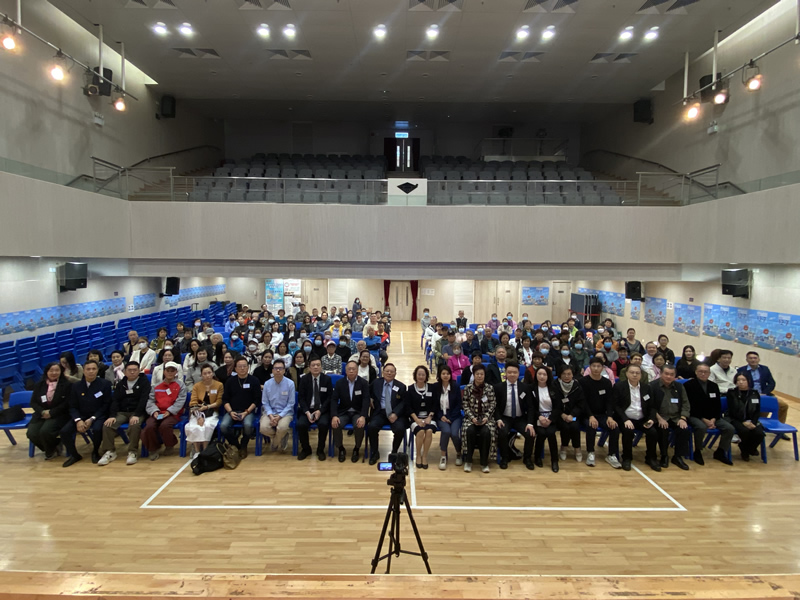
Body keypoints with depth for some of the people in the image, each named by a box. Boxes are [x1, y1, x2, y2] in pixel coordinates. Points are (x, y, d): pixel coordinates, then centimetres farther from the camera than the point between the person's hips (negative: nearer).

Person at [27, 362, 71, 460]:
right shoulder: (39, 384, 12)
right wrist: (42, 412, -12)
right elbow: (33, 402, 8)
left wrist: (51, 412, -17)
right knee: (31, 433, -21)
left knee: (45, 431, -30)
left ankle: (51, 451, 3)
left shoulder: (67, 384, -3)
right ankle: (53, 446, 8)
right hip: (41, 414, 5)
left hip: (59, 415, -5)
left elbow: (67, 403, -9)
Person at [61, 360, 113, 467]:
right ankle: (74, 455, 7)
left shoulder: (105, 384, 0)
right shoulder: (76, 386, 8)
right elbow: (72, 407, 6)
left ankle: (95, 452, -2)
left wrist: (92, 419, -14)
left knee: (97, 429, -34)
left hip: (98, 416, -3)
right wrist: (78, 420, -15)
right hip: (80, 416, 3)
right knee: (64, 432, -21)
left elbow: (106, 405, -3)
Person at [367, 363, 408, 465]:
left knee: (400, 429, -29)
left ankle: (394, 453, 0)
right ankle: (374, 453, -2)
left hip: (395, 414, -1)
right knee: (372, 427, -28)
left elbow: (403, 402, 0)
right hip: (380, 412, 1)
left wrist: (395, 413, -15)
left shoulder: (401, 386, 6)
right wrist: (369, 398, 4)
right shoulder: (376, 383, 12)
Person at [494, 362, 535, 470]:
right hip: (505, 418, -1)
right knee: (502, 433, -31)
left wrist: (530, 423, -15)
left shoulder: (525, 387, 0)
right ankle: (504, 458, -6)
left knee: (530, 434, -24)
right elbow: (496, 406, 0)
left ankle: (527, 458, 3)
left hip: (521, 418, 1)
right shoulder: (498, 387, -2)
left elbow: (530, 406, -2)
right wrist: (498, 419, -18)